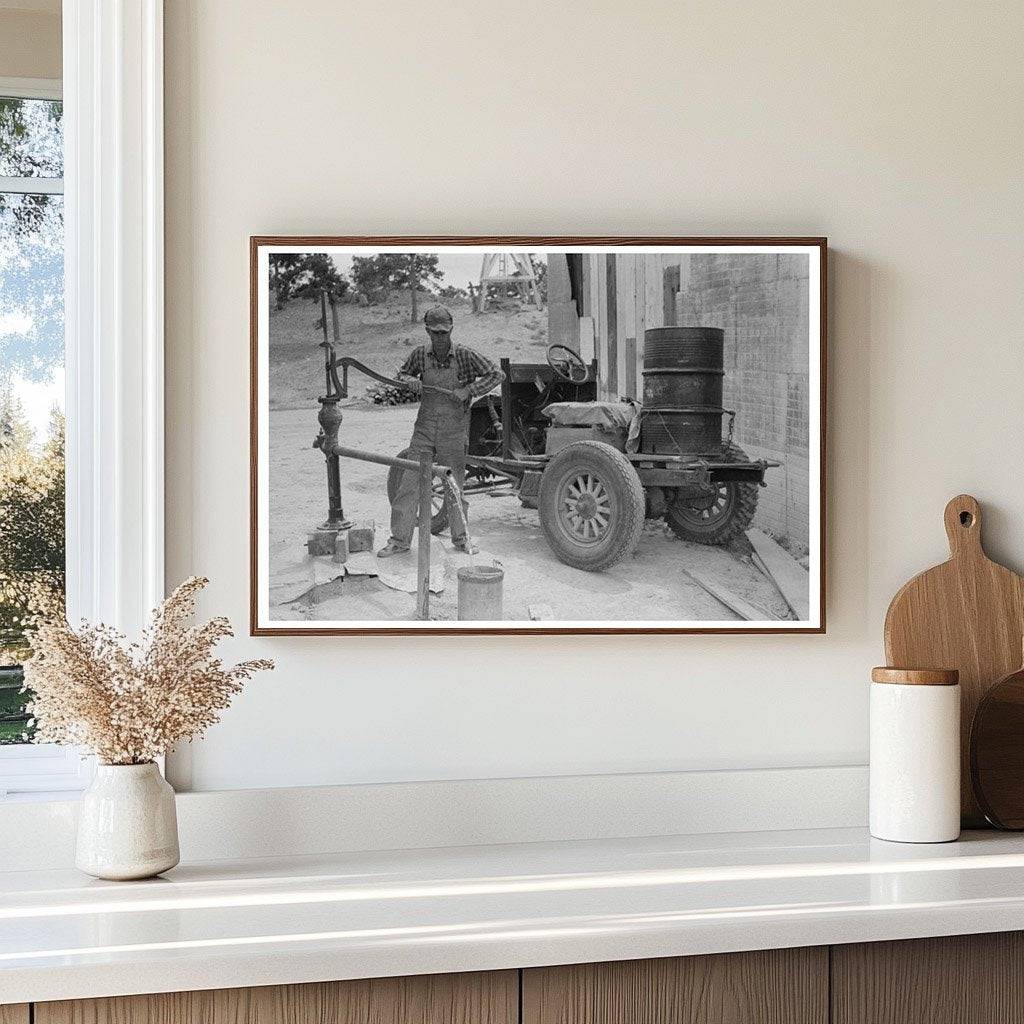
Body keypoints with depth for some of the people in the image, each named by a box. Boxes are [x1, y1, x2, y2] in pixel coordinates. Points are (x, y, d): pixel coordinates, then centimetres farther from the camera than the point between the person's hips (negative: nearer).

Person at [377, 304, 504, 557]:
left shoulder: (465, 356, -8)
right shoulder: (420, 355, 0)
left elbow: (497, 375, -7)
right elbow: (402, 374, 17)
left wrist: (468, 390, -16)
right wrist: (410, 381, -7)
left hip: (454, 432, -2)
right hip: (425, 429, 2)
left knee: (455, 487, 7)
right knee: (409, 484, -1)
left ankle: (460, 537, 24)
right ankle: (399, 539, 8)